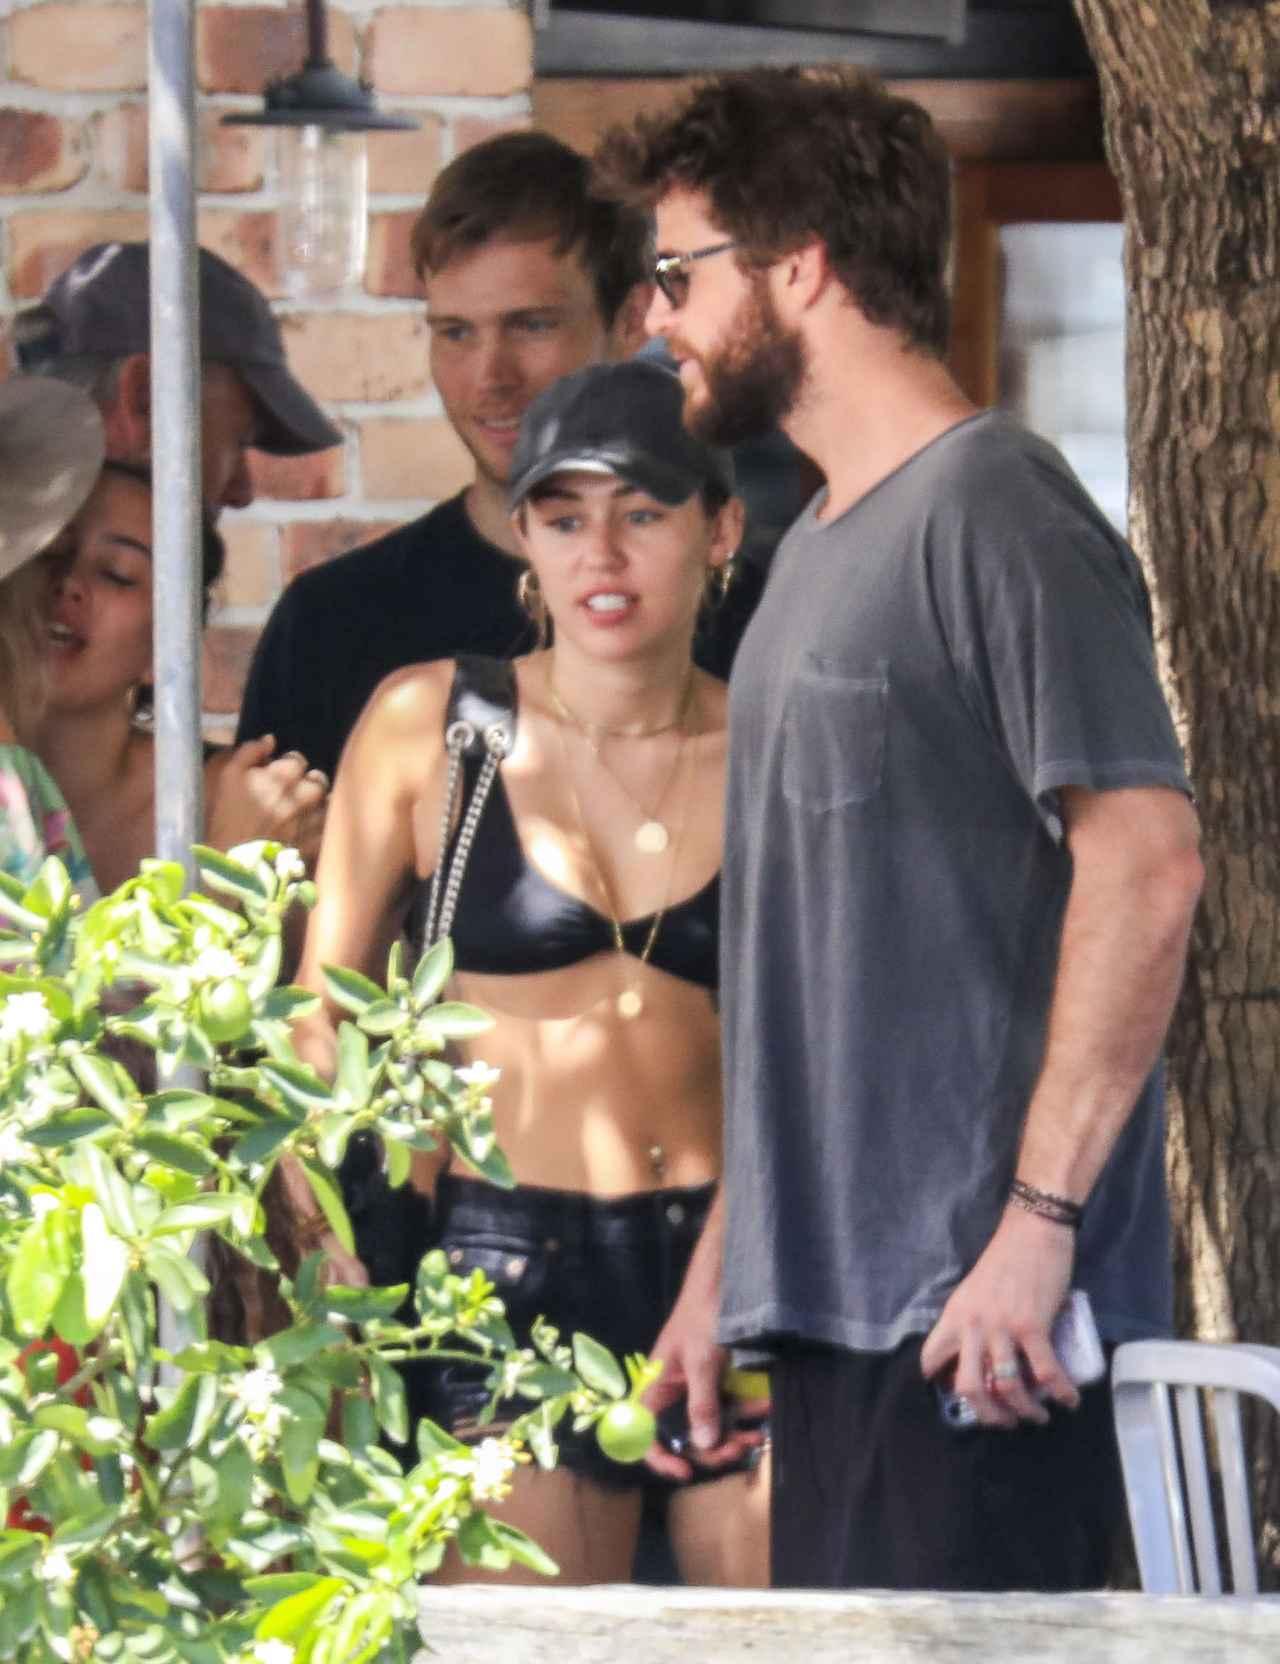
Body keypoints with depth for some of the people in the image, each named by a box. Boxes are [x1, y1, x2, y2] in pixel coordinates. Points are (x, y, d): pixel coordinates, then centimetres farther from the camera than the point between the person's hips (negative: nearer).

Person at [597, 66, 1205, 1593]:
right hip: (831, 1296, 9)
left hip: (973, 1310, -9)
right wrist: (724, 1261, 21)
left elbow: (1147, 866, -18)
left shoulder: (994, 513, -9)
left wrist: (1037, 1224, -22)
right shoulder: (821, 548, 21)